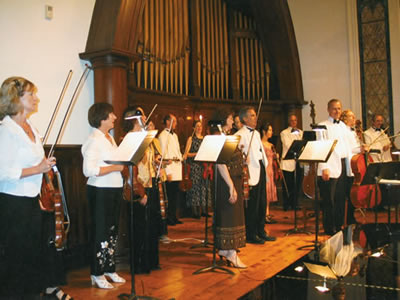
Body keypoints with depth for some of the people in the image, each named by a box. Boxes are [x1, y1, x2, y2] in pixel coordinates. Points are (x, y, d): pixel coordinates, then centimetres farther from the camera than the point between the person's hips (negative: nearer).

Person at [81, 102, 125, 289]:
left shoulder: (110, 138, 13)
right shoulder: (94, 140, -14)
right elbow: (89, 170, -23)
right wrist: (115, 167, -21)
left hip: (114, 189, 9)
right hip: (100, 191, -9)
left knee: (112, 231, 15)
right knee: (100, 232, 2)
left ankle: (109, 269, 28)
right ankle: (97, 274, 15)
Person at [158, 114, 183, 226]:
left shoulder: (174, 135, 20)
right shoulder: (163, 135, -7)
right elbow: (163, 154, -12)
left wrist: (180, 158, 8)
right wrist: (167, 172, -16)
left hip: (177, 169, 8)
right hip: (170, 170, -8)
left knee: (175, 195, 10)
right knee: (170, 195, -5)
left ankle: (173, 216, 18)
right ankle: (168, 218, 3)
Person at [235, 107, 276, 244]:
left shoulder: (256, 133, 19)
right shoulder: (240, 134, -11)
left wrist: (266, 165, 18)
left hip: (261, 170, 9)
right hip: (252, 173, -9)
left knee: (262, 204, 14)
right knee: (252, 205, -2)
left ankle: (261, 232, 25)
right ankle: (251, 235, 10)